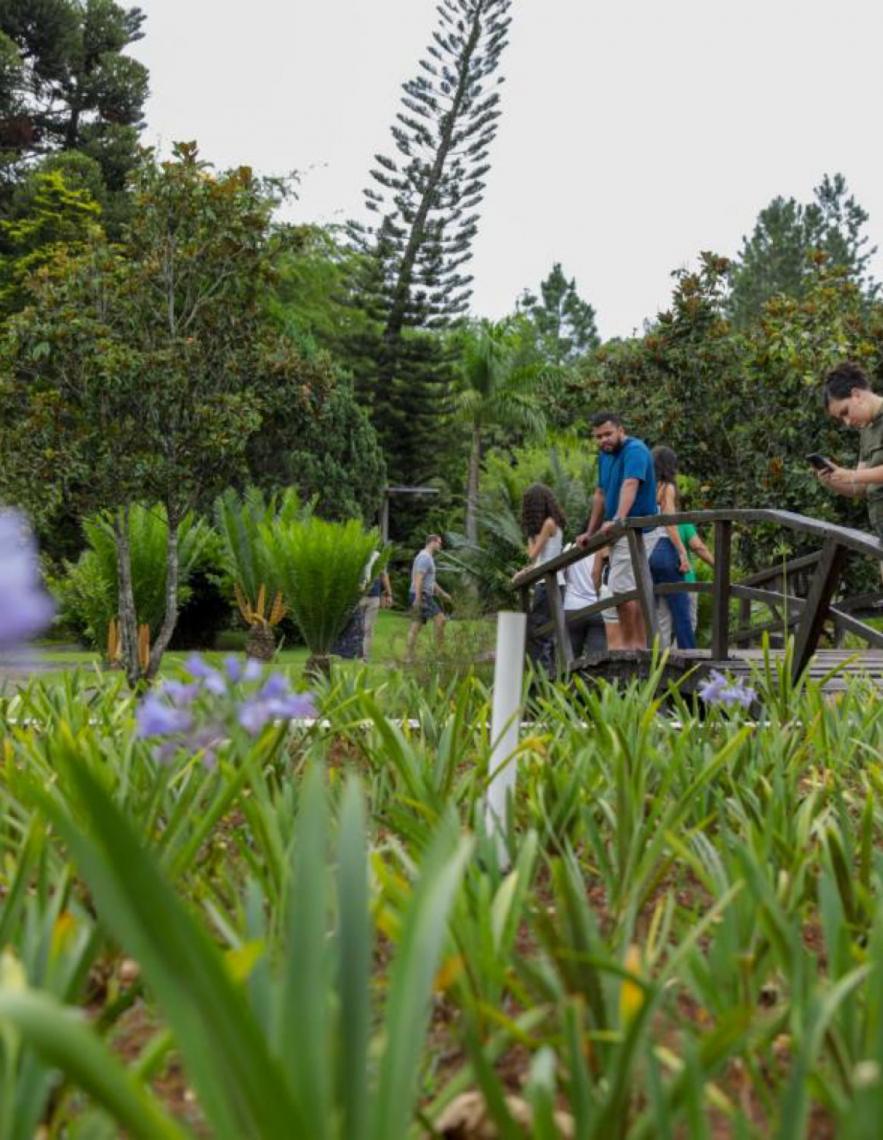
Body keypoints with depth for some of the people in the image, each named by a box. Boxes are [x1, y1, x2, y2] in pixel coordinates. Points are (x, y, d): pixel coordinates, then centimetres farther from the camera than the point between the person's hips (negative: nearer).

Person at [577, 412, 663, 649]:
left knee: (622, 589, -13)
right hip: (619, 532, 10)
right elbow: (600, 494, 19)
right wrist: (590, 532, 20)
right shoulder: (604, 455, 12)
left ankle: (630, 645, -9)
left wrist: (618, 519, -46)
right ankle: (639, 644, 17)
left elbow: (630, 485, -32)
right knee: (632, 591, 12)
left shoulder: (635, 450, -16)